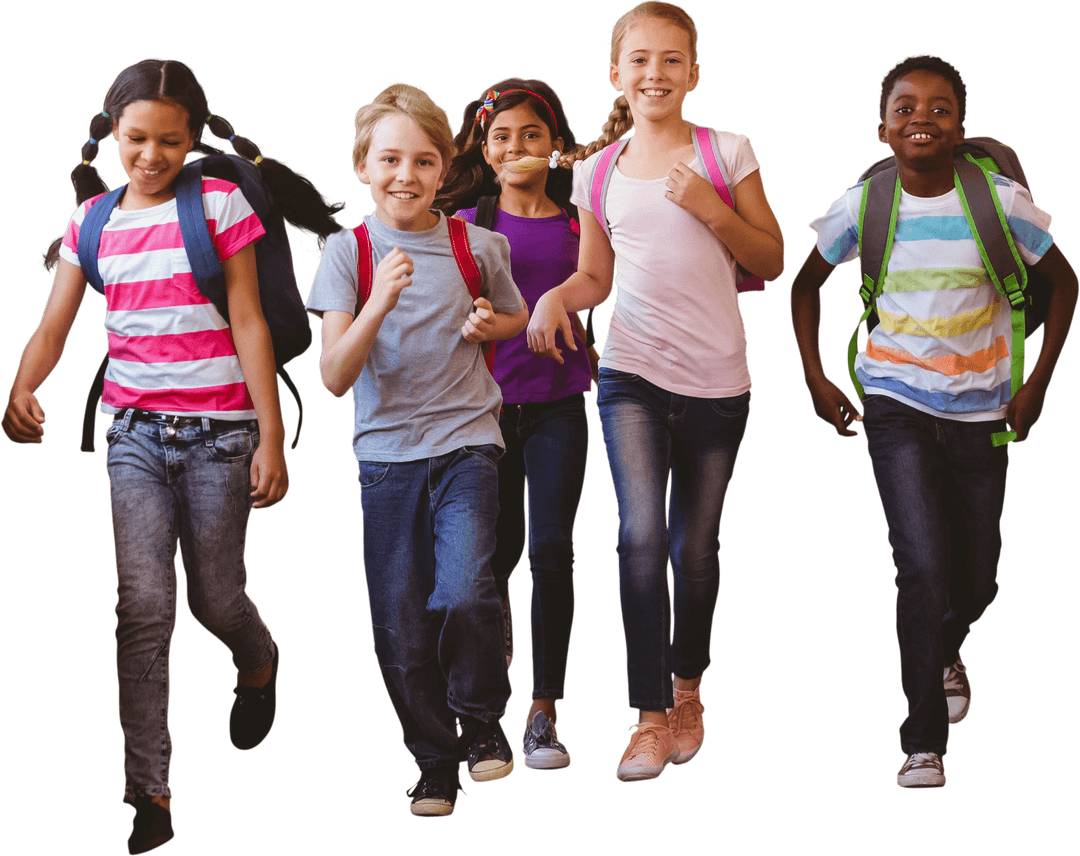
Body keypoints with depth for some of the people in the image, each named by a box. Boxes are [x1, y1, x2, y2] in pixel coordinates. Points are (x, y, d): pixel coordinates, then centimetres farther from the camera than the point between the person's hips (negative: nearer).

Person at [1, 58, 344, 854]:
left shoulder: (221, 204, -2)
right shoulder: (92, 219, 8)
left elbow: (249, 324, -3)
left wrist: (271, 438, -6)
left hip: (217, 429, -2)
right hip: (133, 430, 2)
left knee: (216, 601, 7)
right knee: (143, 602, -11)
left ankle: (258, 662, 45)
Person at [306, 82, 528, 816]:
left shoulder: (477, 247, 1)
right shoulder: (348, 250, -3)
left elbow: (520, 318, 22)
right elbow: (335, 377, -12)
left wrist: (493, 324, -1)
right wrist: (381, 300, -26)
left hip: (466, 441, -1)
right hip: (386, 453, 1)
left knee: (463, 594, -21)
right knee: (401, 628, 2)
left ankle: (482, 716, 7)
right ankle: (435, 762, 22)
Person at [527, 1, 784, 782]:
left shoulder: (726, 153, 0)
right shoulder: (598, 171, 6)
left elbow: (773, 262, 2)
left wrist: (712, 211, -13)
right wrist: (557, 296, -7)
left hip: (717, 381, 0)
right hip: (632, 374, 0)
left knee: (696, 548, 10)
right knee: (642, 536, -16)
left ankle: (687, 687, 33)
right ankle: (652, 715, -8)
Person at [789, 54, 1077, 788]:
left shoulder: (1001, 201, -10)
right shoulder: (862, 207, -7)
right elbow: (807, 285, 10)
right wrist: (816, 378, 4)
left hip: (980, 411, 1)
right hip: (897, 404, -1)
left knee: (977, 580, 12)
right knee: (924, 567, -17)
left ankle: (945, 654, 50)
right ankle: (924, 744, -7)